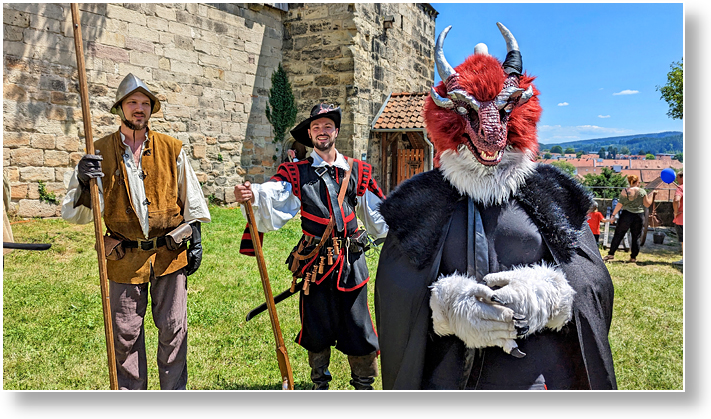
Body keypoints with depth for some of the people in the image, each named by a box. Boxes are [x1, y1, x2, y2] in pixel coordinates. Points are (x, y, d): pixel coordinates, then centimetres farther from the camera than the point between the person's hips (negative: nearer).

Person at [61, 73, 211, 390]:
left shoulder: (171, 149, 1)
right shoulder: (100, 153, -1)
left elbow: (191, 198, 9)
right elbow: (75, 212, -5)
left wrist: (195, 238, 5)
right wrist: (83, 181, -24)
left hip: (171, 254, 0)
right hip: (125, 259, 0)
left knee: (173, 330, 8)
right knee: (126, 334, 9)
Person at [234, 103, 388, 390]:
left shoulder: (358, 171, 7)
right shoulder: (297, 173, 1)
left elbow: (377, 213, 15)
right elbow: (272, 197, -18)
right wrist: (253, 196, -40)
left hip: (351, 261, 1)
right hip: (314, 263, -1)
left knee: (358, 326, 6)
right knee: (317, 327, 11)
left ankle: (364, 385, 28)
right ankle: (320, 384, 34)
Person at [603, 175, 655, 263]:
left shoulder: (625, 191, -3)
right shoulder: (642, 191, 1)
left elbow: (620, 204, -7)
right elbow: (647, 204, 2)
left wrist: (613, 214, -2)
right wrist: (651, 195, 14)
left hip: (626, 215, -1)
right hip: (639, 216, 1)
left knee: (618, 235, 3)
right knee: (636, 237, 9)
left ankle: (611, 254, 0)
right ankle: (633, 257, 13)